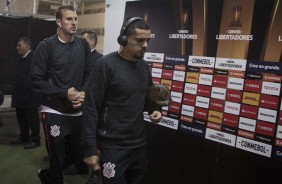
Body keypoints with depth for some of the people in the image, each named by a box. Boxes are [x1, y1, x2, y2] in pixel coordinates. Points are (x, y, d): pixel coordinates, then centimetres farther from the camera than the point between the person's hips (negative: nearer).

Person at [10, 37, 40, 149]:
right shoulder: (20, 59, 15)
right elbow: (19, 76, 18)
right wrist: (16, 91, 13)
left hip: (29, 95, -9)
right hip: (20, 95, 9)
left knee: (32, 118, 1)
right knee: (21, 117, 17)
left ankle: (35, 140, 11)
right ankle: (24, 137, 31)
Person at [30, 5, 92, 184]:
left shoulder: (83, 45, 5)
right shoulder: (47, 46, -8)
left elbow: (89, 74, 10)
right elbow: (36, 80, -11)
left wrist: (83, 93, -9)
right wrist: (64, 93, -17)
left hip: (77, 111, 5)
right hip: (54, 111, -4)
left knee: (77, 154, 14)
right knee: (58, 158, 4)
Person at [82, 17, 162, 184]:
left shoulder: (144, 67, 7)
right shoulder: (106, 65, -13)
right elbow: (91, 109, -14)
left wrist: (155, 110, 0)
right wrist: (90, 149, -15)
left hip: (139, 144, 6)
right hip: (112, 147, -6)